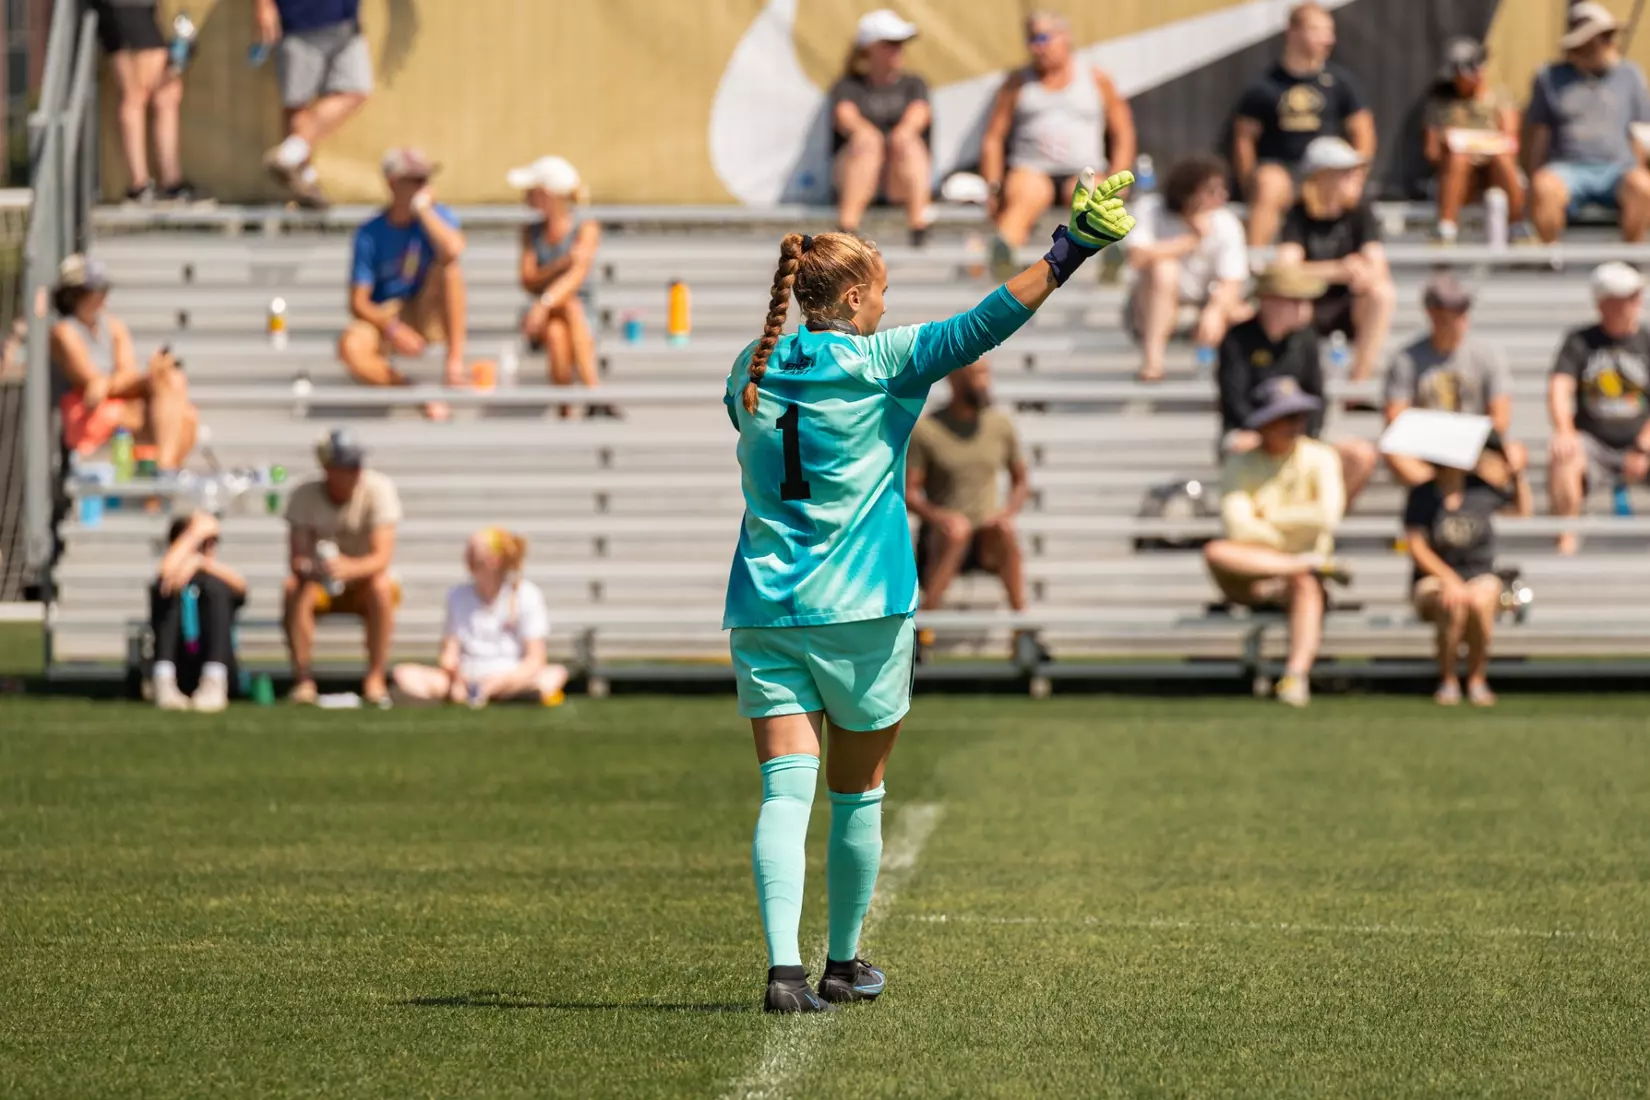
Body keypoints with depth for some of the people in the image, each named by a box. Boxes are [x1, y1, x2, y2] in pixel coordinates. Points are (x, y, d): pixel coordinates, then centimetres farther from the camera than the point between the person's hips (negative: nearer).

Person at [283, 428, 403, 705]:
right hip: (320, 582, 1)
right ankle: (303, 679, -26)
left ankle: (375, 679, -27)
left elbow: (383, 557, -25)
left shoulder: (378, 489, -16)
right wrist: (307, 567, -43)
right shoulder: (304, 496, -12)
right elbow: (296, 561, -17)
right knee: (295, 590, -32)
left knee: (381, 587, -35)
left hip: (362, 580, -1)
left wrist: (350, 568, -47)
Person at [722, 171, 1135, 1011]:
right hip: (860, 611, -3)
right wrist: (1067, 253, -15)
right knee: (857, 795, 13)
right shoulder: (877, 363, -6)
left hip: (764, 613, 3)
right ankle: (843, 965, 23)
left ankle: (784, 966, -21)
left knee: (786, 791, -5)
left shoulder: (751, 373, 7)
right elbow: (984, 325, -15)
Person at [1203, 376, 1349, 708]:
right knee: (1215, 552, -33)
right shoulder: (1239, 466, 2)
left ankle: (1297, 674, -56)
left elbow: (1328, 515, -13)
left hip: (1301, 574, -1)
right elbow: (1237, 527, -14)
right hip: (1250, 581, 1)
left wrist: (1269, 515, -5)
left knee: (1306, 586, -38)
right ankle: (1315, 565, -29)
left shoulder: (1320, 459, 5)